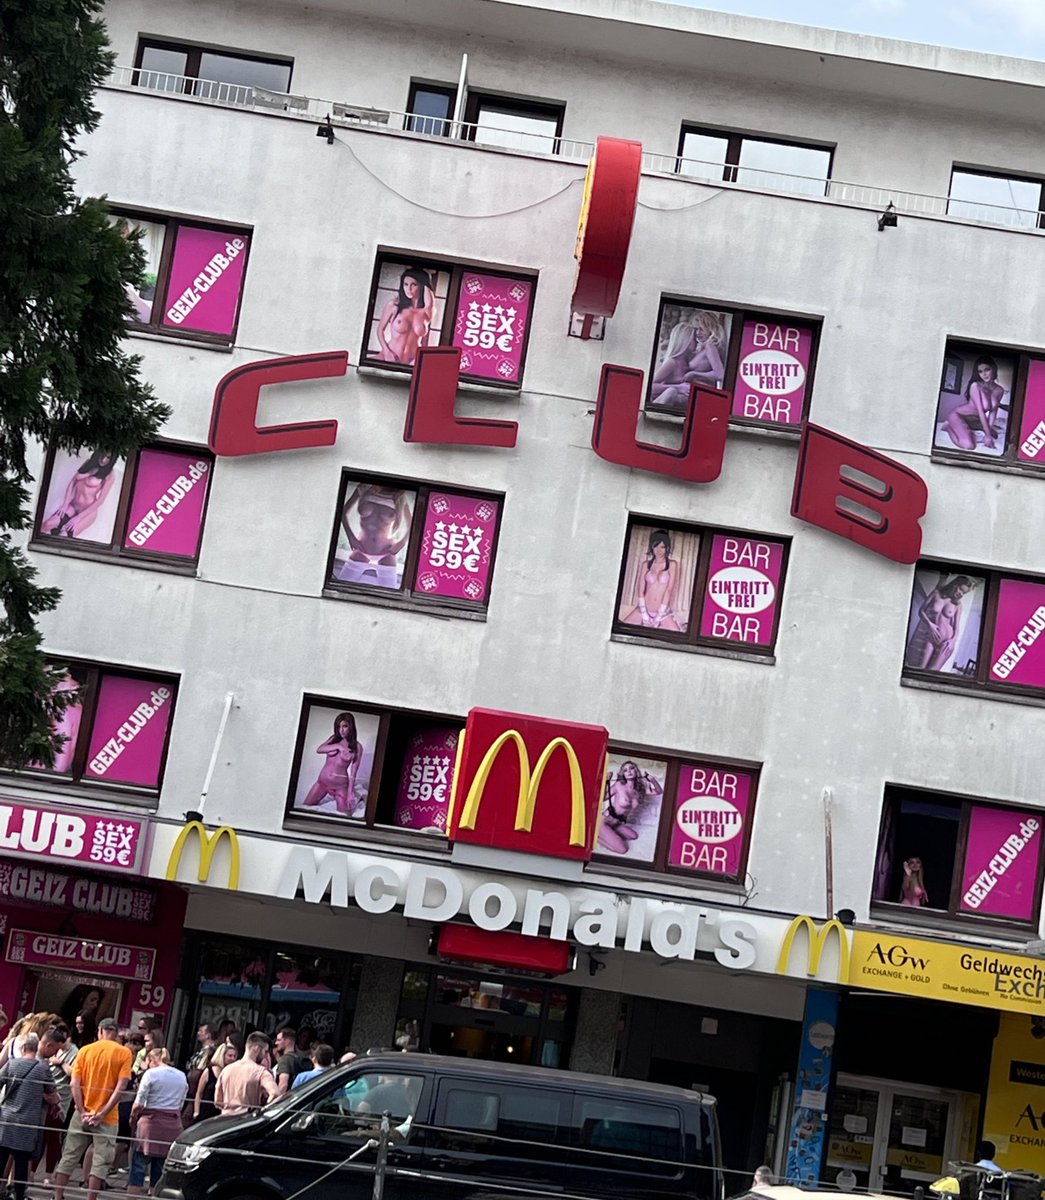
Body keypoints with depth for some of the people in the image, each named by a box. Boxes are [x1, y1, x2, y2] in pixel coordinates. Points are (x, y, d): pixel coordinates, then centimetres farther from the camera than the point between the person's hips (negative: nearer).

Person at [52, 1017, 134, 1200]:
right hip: (107, 1118, -2)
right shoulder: (124, 1053, -4)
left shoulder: (85, 1050, 2)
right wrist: (102, 1113, -12)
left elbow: (75, 1083, -4)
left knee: (70, 1156, 11)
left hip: (83, 1114, 2)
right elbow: (121, 1086, -12)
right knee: (101, 1161, 2)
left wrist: (83, 1111, -6)